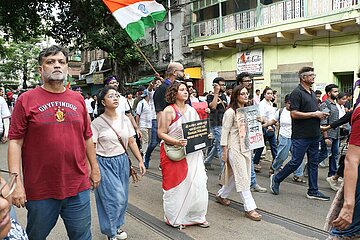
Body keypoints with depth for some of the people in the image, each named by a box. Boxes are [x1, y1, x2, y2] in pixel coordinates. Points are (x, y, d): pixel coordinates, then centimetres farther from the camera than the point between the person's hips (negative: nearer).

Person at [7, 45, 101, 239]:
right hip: (40, 190, -2)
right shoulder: (26, 99, -4)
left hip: (78, 187, 3)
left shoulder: (78, 99, 7)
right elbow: (15, 142, -6)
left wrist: (94, 168, 14)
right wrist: (16, 181, -12)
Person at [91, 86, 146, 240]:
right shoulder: (97, 123, -9)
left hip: (122, 161, 5)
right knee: (116, 198, -2)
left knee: (122, 198, 10)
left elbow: (132, 142, 9)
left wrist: (140, 161, 6)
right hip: (105, 164, -5)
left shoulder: (125, 119, 5)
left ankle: (117, 226, 33)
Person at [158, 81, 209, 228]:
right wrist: (176, 142, -24)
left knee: (197, 184, 5)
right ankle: (175, 219, 21)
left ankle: (196, 216, 23)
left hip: (193, 154, 6)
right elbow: (161, 133, -12)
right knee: (176, 185, 2)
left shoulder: (191, 110, 11)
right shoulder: (169, 111, -8)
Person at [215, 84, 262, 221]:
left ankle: (221, 195, 35)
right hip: (235, 148, -8)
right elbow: (225, 132, -11)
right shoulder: (230, 112, -10)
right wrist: (224, 151, -12)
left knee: (235, 175, 15)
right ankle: (249, 208, 1)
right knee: (243, 178, -6)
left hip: (246, 147, 8)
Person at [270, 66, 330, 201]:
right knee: (295, 162, -2)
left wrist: (321, 114, 5)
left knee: (313, 163, 10)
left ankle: (313, 191, 19)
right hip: (301, 136, -8)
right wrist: (314, 114, -16)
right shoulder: (297, 93, -11)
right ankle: (276, 179, 18)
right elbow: (294, 114, -20)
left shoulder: (312, 93, 16)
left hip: (314, 135, 8)